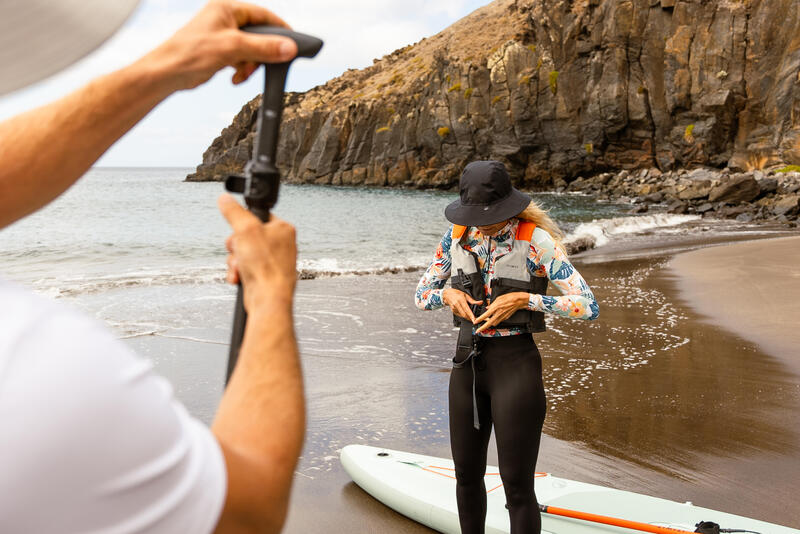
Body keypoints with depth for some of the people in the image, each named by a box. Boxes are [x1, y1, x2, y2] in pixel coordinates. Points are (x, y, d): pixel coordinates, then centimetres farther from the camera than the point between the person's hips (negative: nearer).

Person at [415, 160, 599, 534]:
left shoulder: (535, 241, -13)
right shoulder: (457, 236, 2)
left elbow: (588, 306, -16)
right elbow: (421, 296, 11)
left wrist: (524, 299, -22)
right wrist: (449, 294, -10)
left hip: (515, 365, -5)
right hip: (467, 363, 5)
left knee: (517, 486, 0)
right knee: (467, 476, 18)